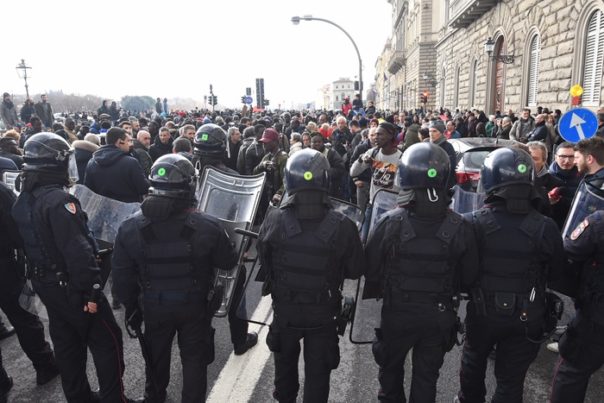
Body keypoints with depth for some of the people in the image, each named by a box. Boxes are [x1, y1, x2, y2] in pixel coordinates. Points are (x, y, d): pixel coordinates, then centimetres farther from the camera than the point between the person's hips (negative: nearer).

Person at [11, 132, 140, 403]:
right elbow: (78, 252, -28)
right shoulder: (59, 200, -24)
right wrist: (90, 291, -21)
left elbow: (26, 244, 15)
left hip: (45, 285, 9)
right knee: (106, 341, 3)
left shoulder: (22, 201, 6)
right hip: (71, 287, -9)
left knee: (67, 345, 20)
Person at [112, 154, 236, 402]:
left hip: (154, 307, 3)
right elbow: (228, 262, -11)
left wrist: (131, 308, 10)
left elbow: (123, 277, -6)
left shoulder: (130, 229, -17)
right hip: (195, 307, -3)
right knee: (194, 358, 19)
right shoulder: (207, 227, -25)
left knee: (156, 355, 28)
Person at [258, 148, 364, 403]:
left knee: (285, 362, 29)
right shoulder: (342, 226, -23)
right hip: (323, 312, -2)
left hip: (284, 309, 2)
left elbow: (263, 258, -5)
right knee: (317, 372, 19)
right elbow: (355, 270, -10)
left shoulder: (274, 220, -22)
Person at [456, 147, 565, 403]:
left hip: (483, 312, 1)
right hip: (526, 318, 0)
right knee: (511, 381, 15)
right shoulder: (545, 227, -17)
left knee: (473, 363, 26)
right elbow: (556, 274, -2)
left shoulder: (475, 223, -19)